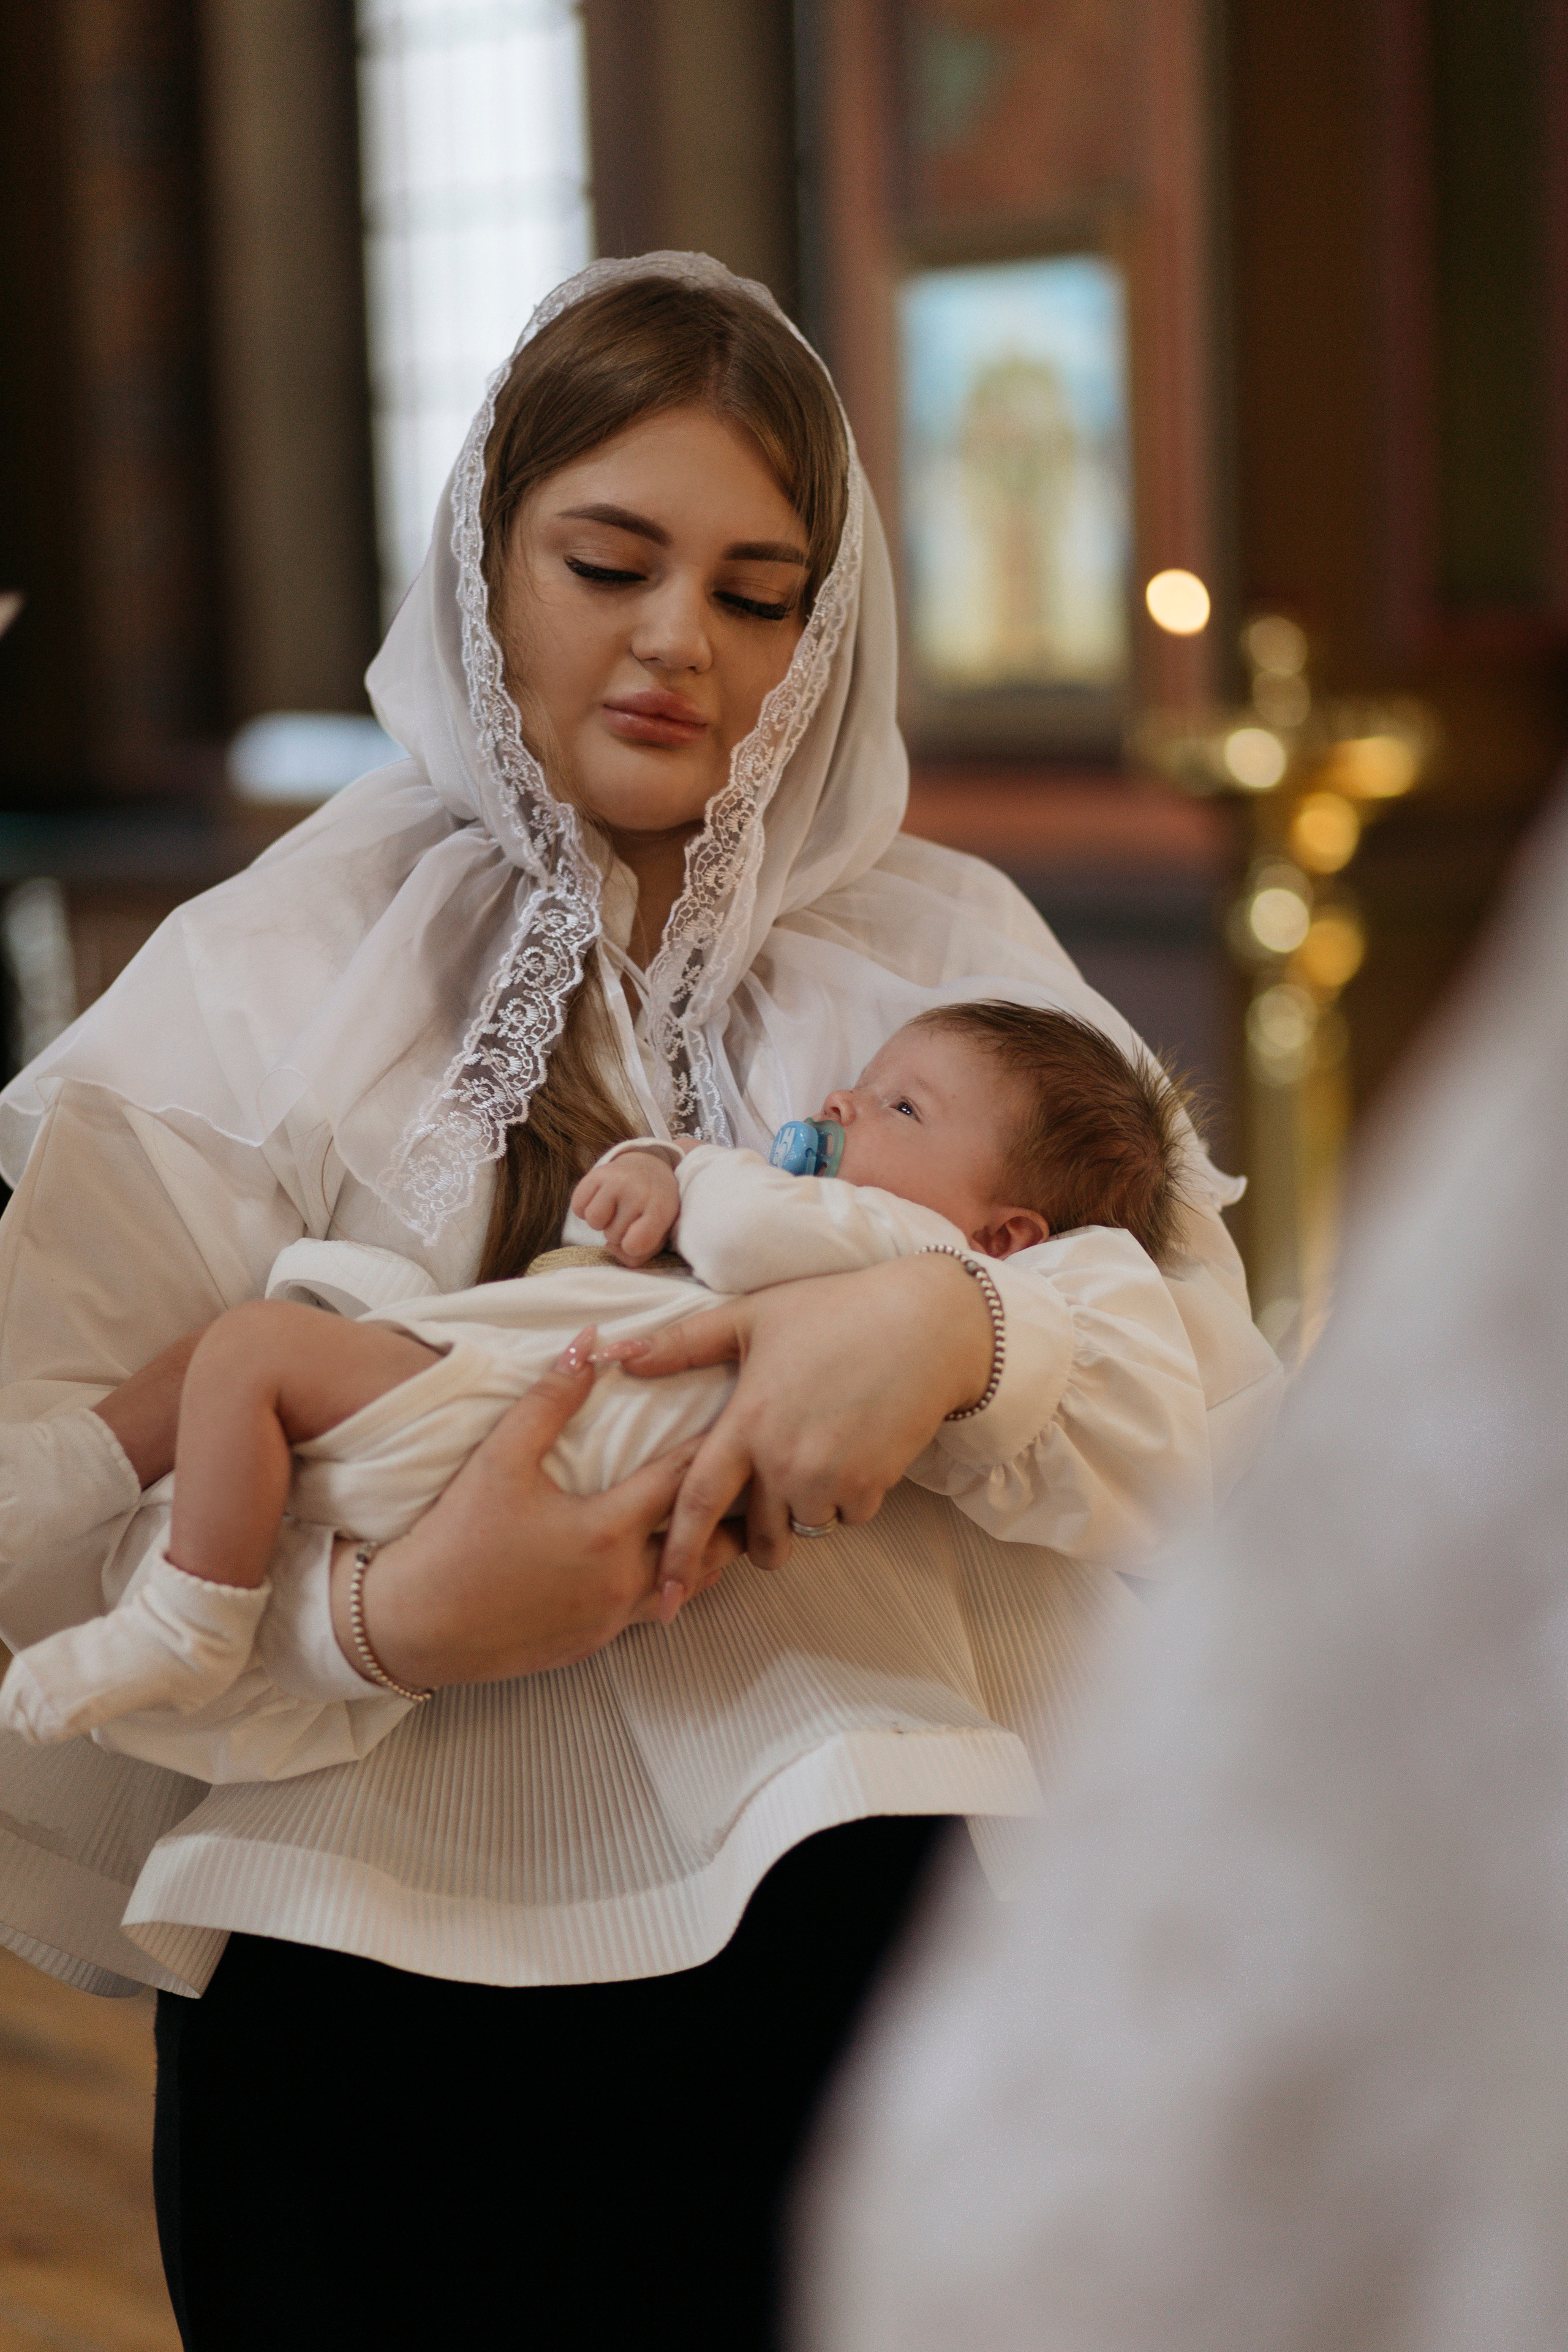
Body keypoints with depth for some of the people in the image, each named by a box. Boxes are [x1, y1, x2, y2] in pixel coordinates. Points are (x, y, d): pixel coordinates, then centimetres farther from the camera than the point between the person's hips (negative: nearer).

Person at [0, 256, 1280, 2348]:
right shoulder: (264, 977, 2)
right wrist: (388, 1620, -22)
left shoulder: (942, 949, 9)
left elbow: (1219, 1389, 1)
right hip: (372, 1940, -1)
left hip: (828, 1917, 1)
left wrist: (966, 1335, -20)